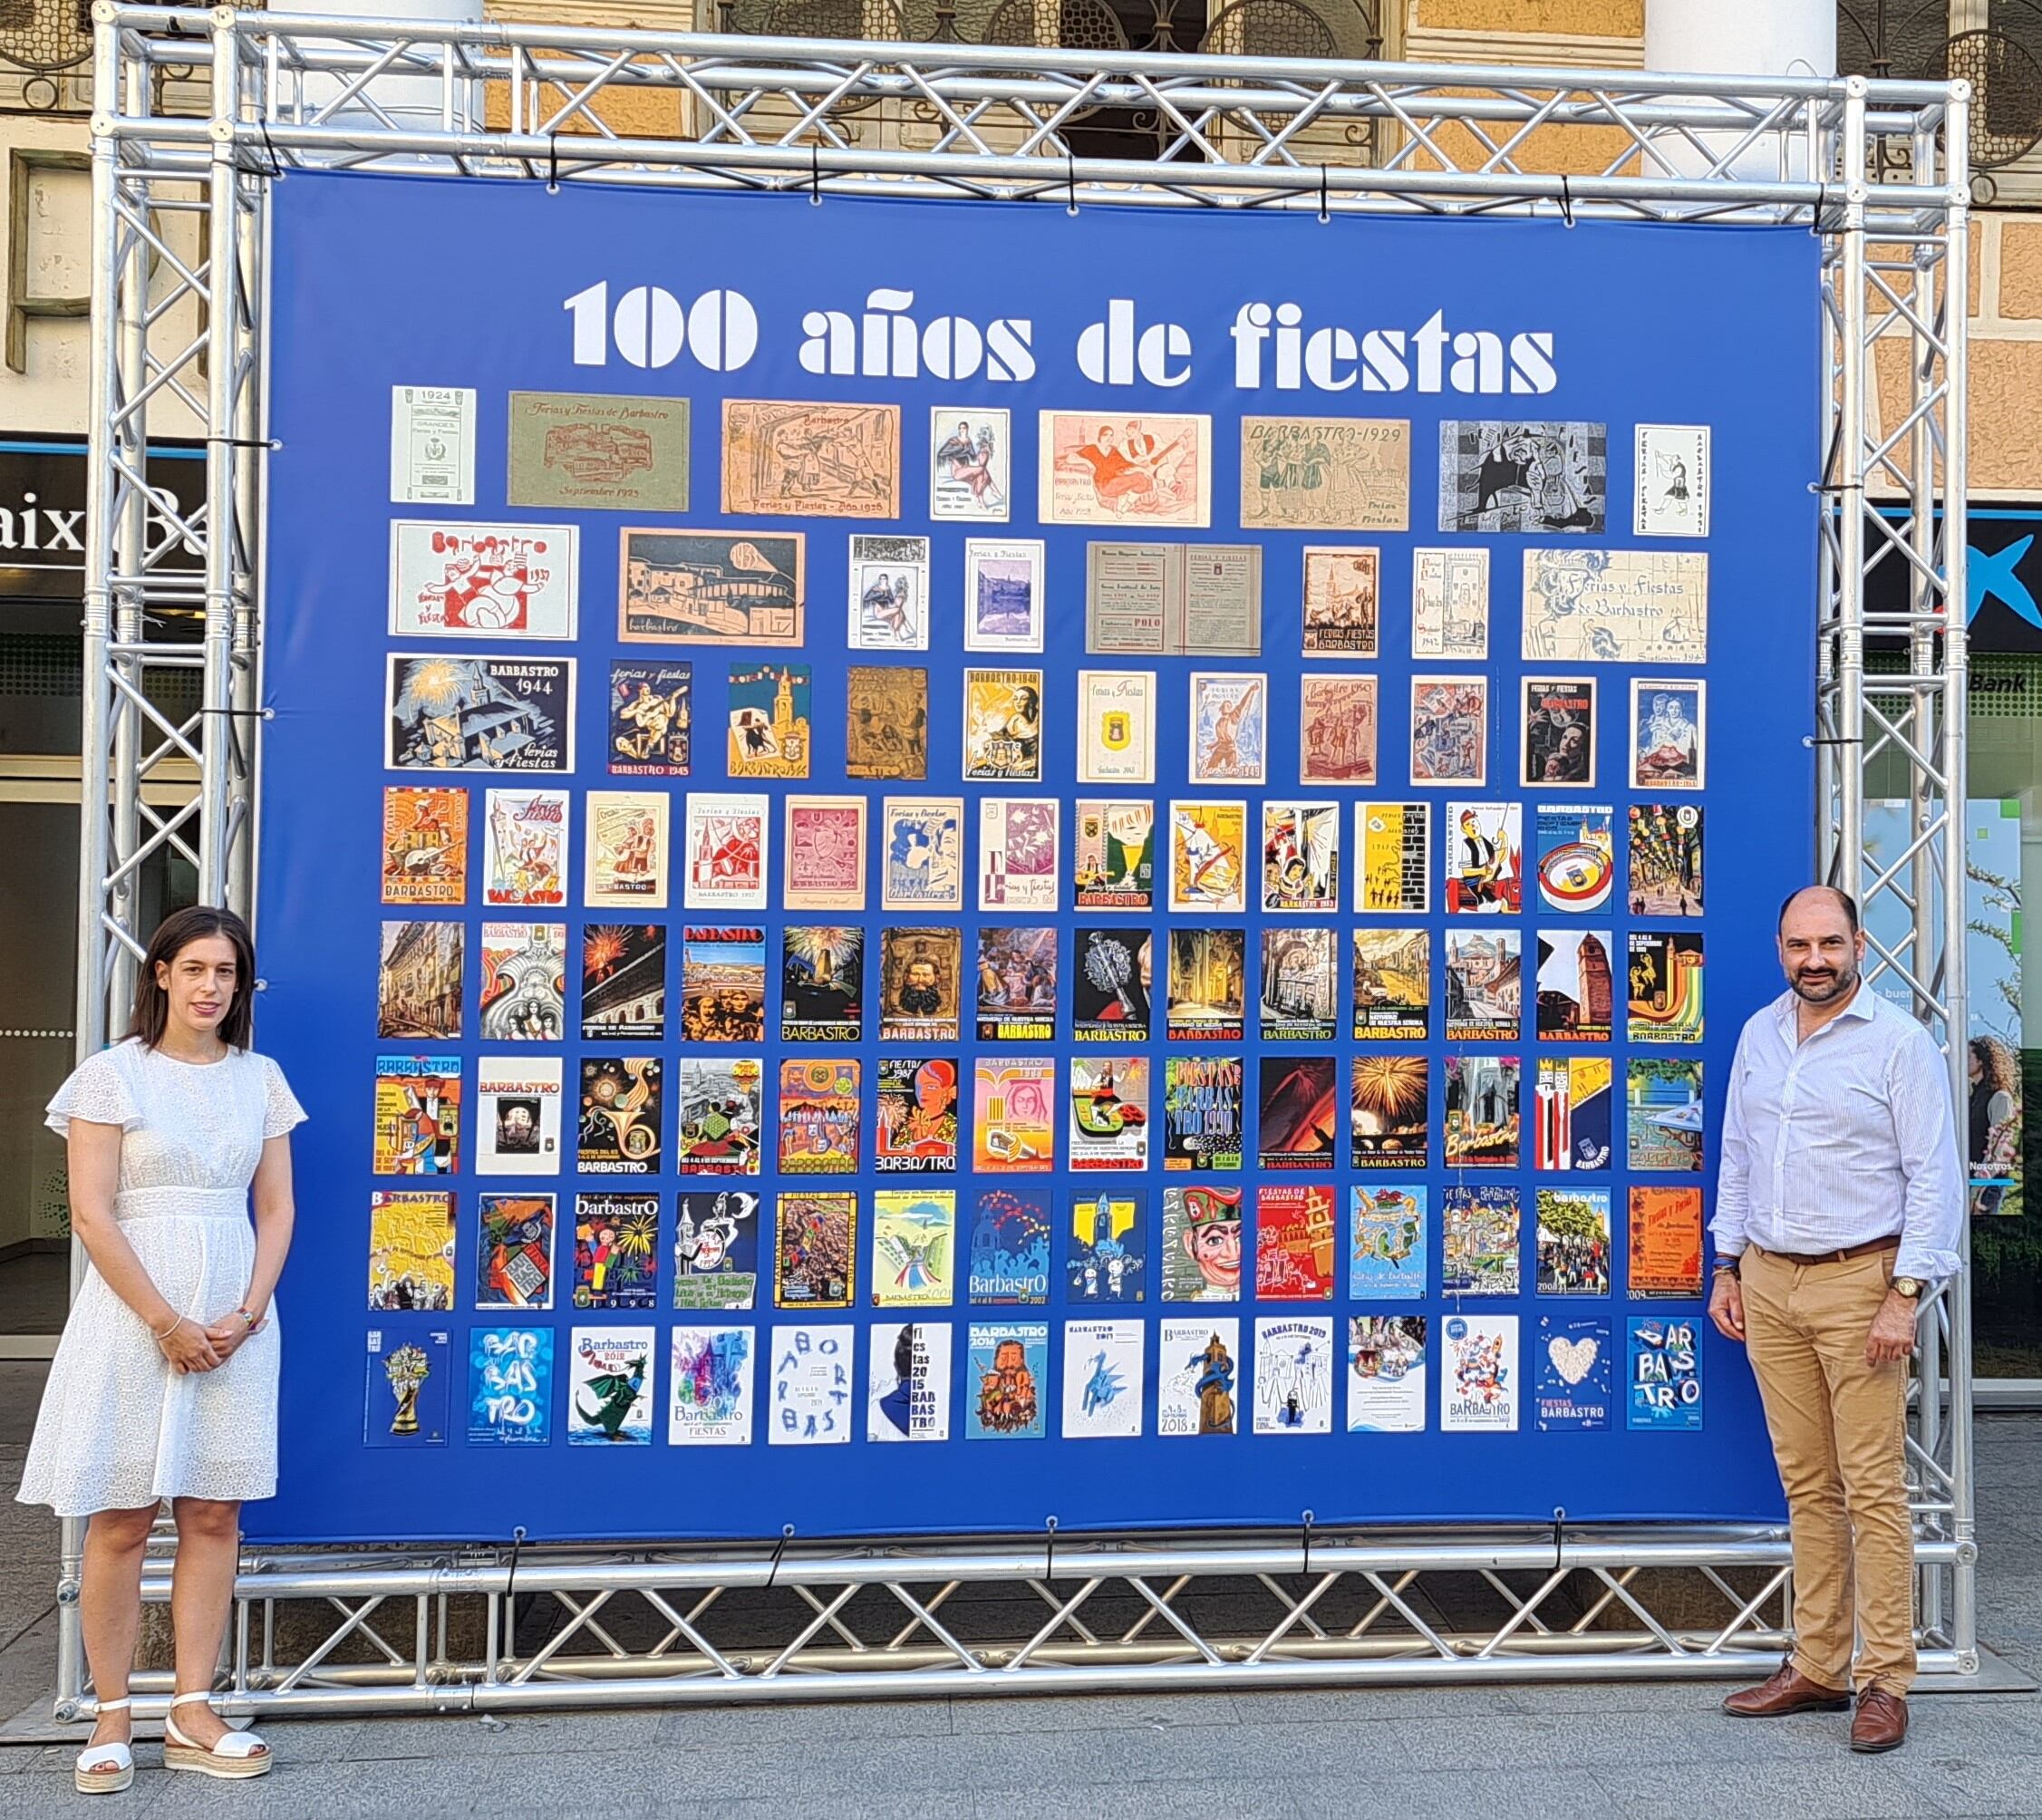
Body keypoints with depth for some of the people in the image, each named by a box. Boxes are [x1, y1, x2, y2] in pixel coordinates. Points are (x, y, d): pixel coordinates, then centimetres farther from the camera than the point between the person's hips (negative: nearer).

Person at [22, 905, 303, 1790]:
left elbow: (276, 1208, 8)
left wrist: (246, 1314, -5)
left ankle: (191, 1715, 15)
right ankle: (111, 1719, 13)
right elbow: (92, 1214, -9)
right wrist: (167, 1324, -13)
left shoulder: (260, 1078, 8)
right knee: (122, 1521, 2)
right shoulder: (112, 1074, -3)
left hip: (233, 1320, 4)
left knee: (214, 1515, 6)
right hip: (132, 1316, -3)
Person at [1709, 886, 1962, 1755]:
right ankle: (1817, 1668, 18)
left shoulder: (1899, 1043, -6)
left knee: (1872, 1488, -2)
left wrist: (1905, 1295, -13)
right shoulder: (1758, 1034, 11)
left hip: (1857, 1279, -5)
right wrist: (1727, 1268, 14)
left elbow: (1934, 1176, -8)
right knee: (1806, 1485, 10)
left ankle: (1886, 1681, 7)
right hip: (1768, 1282, 5)